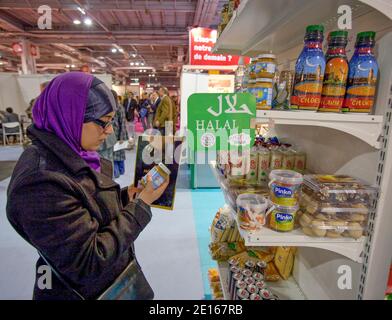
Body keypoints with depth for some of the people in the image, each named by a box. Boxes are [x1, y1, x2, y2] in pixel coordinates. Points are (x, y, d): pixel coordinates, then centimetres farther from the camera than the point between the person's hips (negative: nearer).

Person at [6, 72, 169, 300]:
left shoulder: (69, 155, -3)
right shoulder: (40, 182, -31)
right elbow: (88, 264, -29)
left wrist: (127, 197, -12)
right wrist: (140, 206, -25)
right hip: (84, 292, -8)